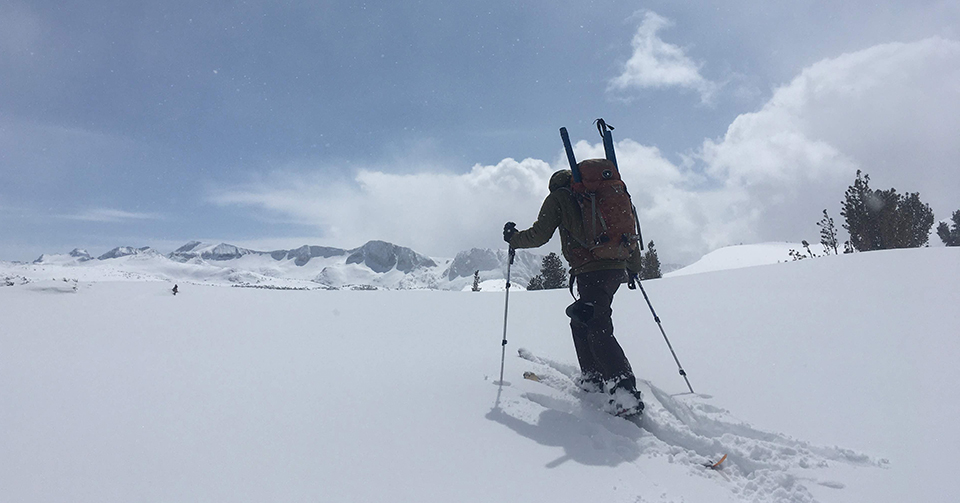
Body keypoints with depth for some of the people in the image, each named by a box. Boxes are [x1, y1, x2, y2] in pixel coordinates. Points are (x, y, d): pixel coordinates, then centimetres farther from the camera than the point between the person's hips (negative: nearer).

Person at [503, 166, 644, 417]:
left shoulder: (558, 197, 9)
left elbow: (539, 235, 2)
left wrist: (513, 237, 21)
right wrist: (633, 267, 35)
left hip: (592, 271, -7)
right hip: (617, 268, 7)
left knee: (598, 330, -9)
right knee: (580, 322, 20)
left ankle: (626, 395, -18)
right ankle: (593, 379, 24)